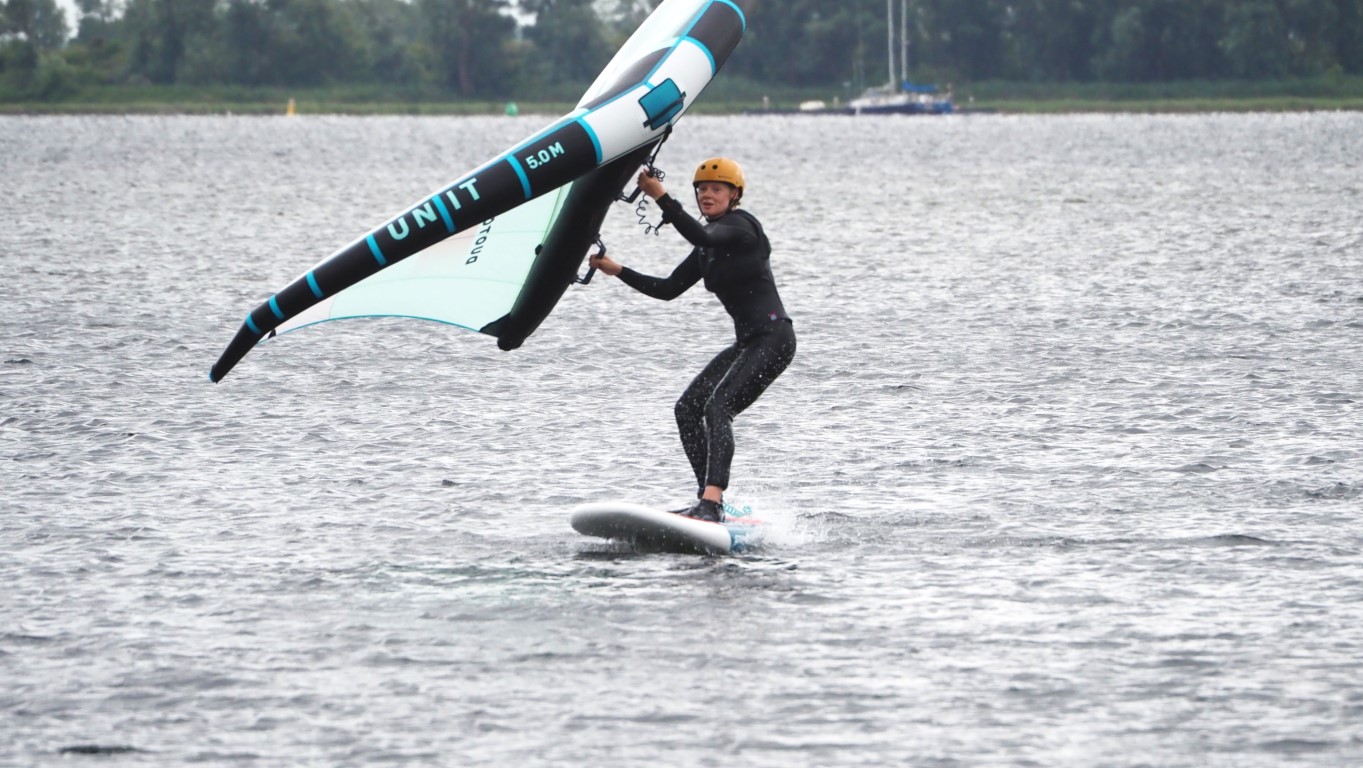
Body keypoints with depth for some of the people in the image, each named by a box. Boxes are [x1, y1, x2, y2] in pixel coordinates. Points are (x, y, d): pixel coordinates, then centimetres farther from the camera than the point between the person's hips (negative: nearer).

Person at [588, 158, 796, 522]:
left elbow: (702, 237, -30)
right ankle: (709, 500, 6)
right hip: (747, 342, 10)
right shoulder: (708, 248, 18)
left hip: (773, 337, -10)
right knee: (688, 409, 6)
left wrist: (661, 197, -33)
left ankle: (711, 503, -36)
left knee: (717, 406, -24)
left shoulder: (741, 224, -8)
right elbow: (668, 289, 21)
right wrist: (617, 271, 14)